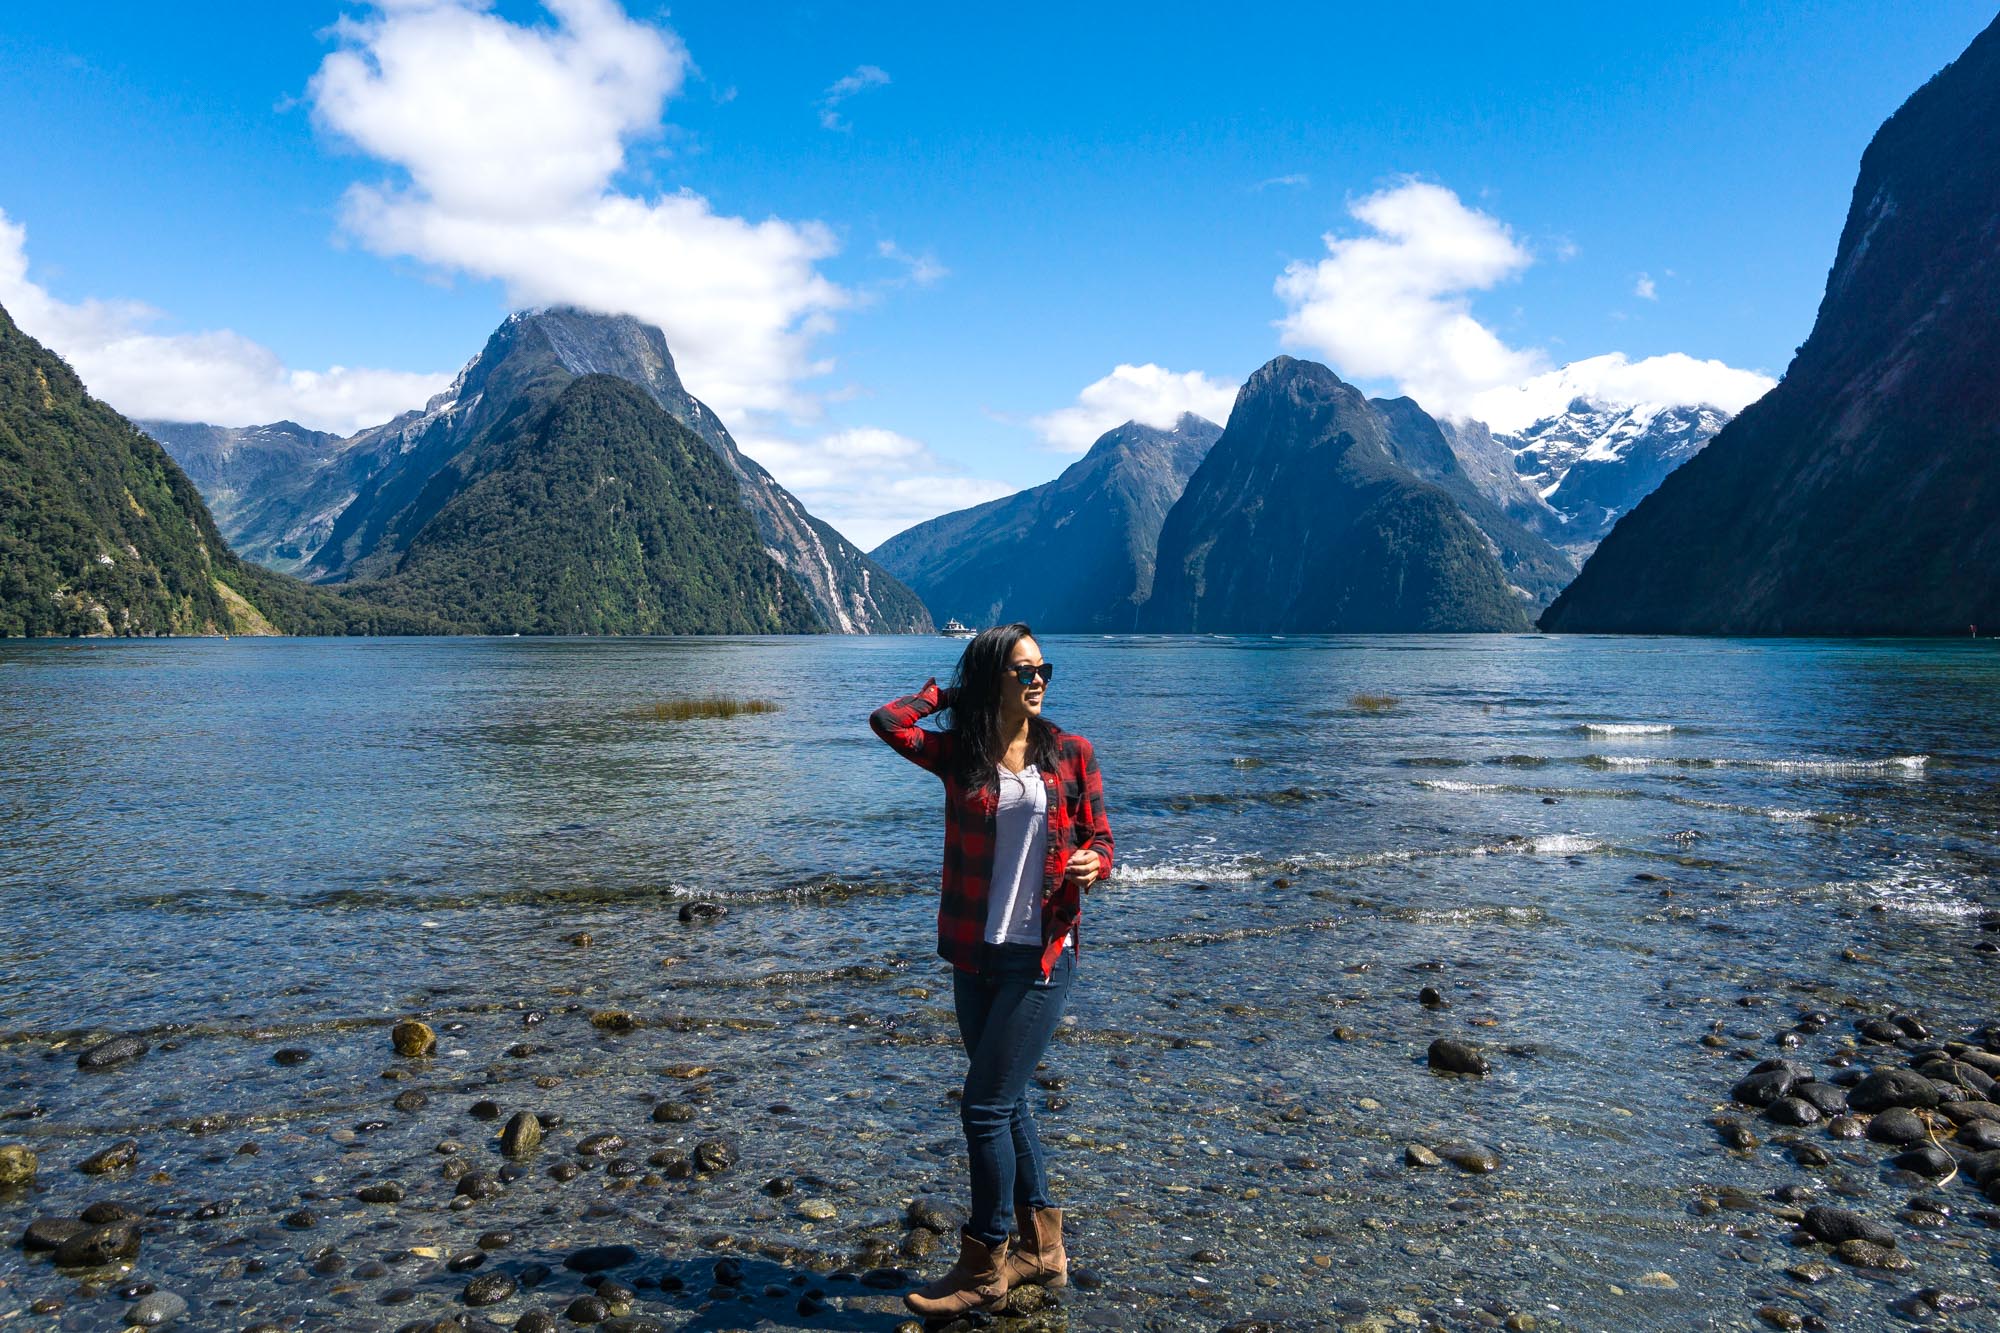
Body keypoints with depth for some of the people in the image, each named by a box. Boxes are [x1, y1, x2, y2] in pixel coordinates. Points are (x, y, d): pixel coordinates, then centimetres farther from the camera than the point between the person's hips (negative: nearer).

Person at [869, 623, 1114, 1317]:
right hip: (976, 955, 4)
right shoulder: (959, 752, 0)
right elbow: (888, 721, -16)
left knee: (985, 1105, -3)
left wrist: (1091, 863, -20)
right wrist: (946, 689, -1)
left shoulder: (1070, 753, -3)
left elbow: (1101, 843, 2)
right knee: (1005, 1102, 15)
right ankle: (1041, 1247, 32)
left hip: (1042, 955, -4)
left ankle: (985, 1264, 15)